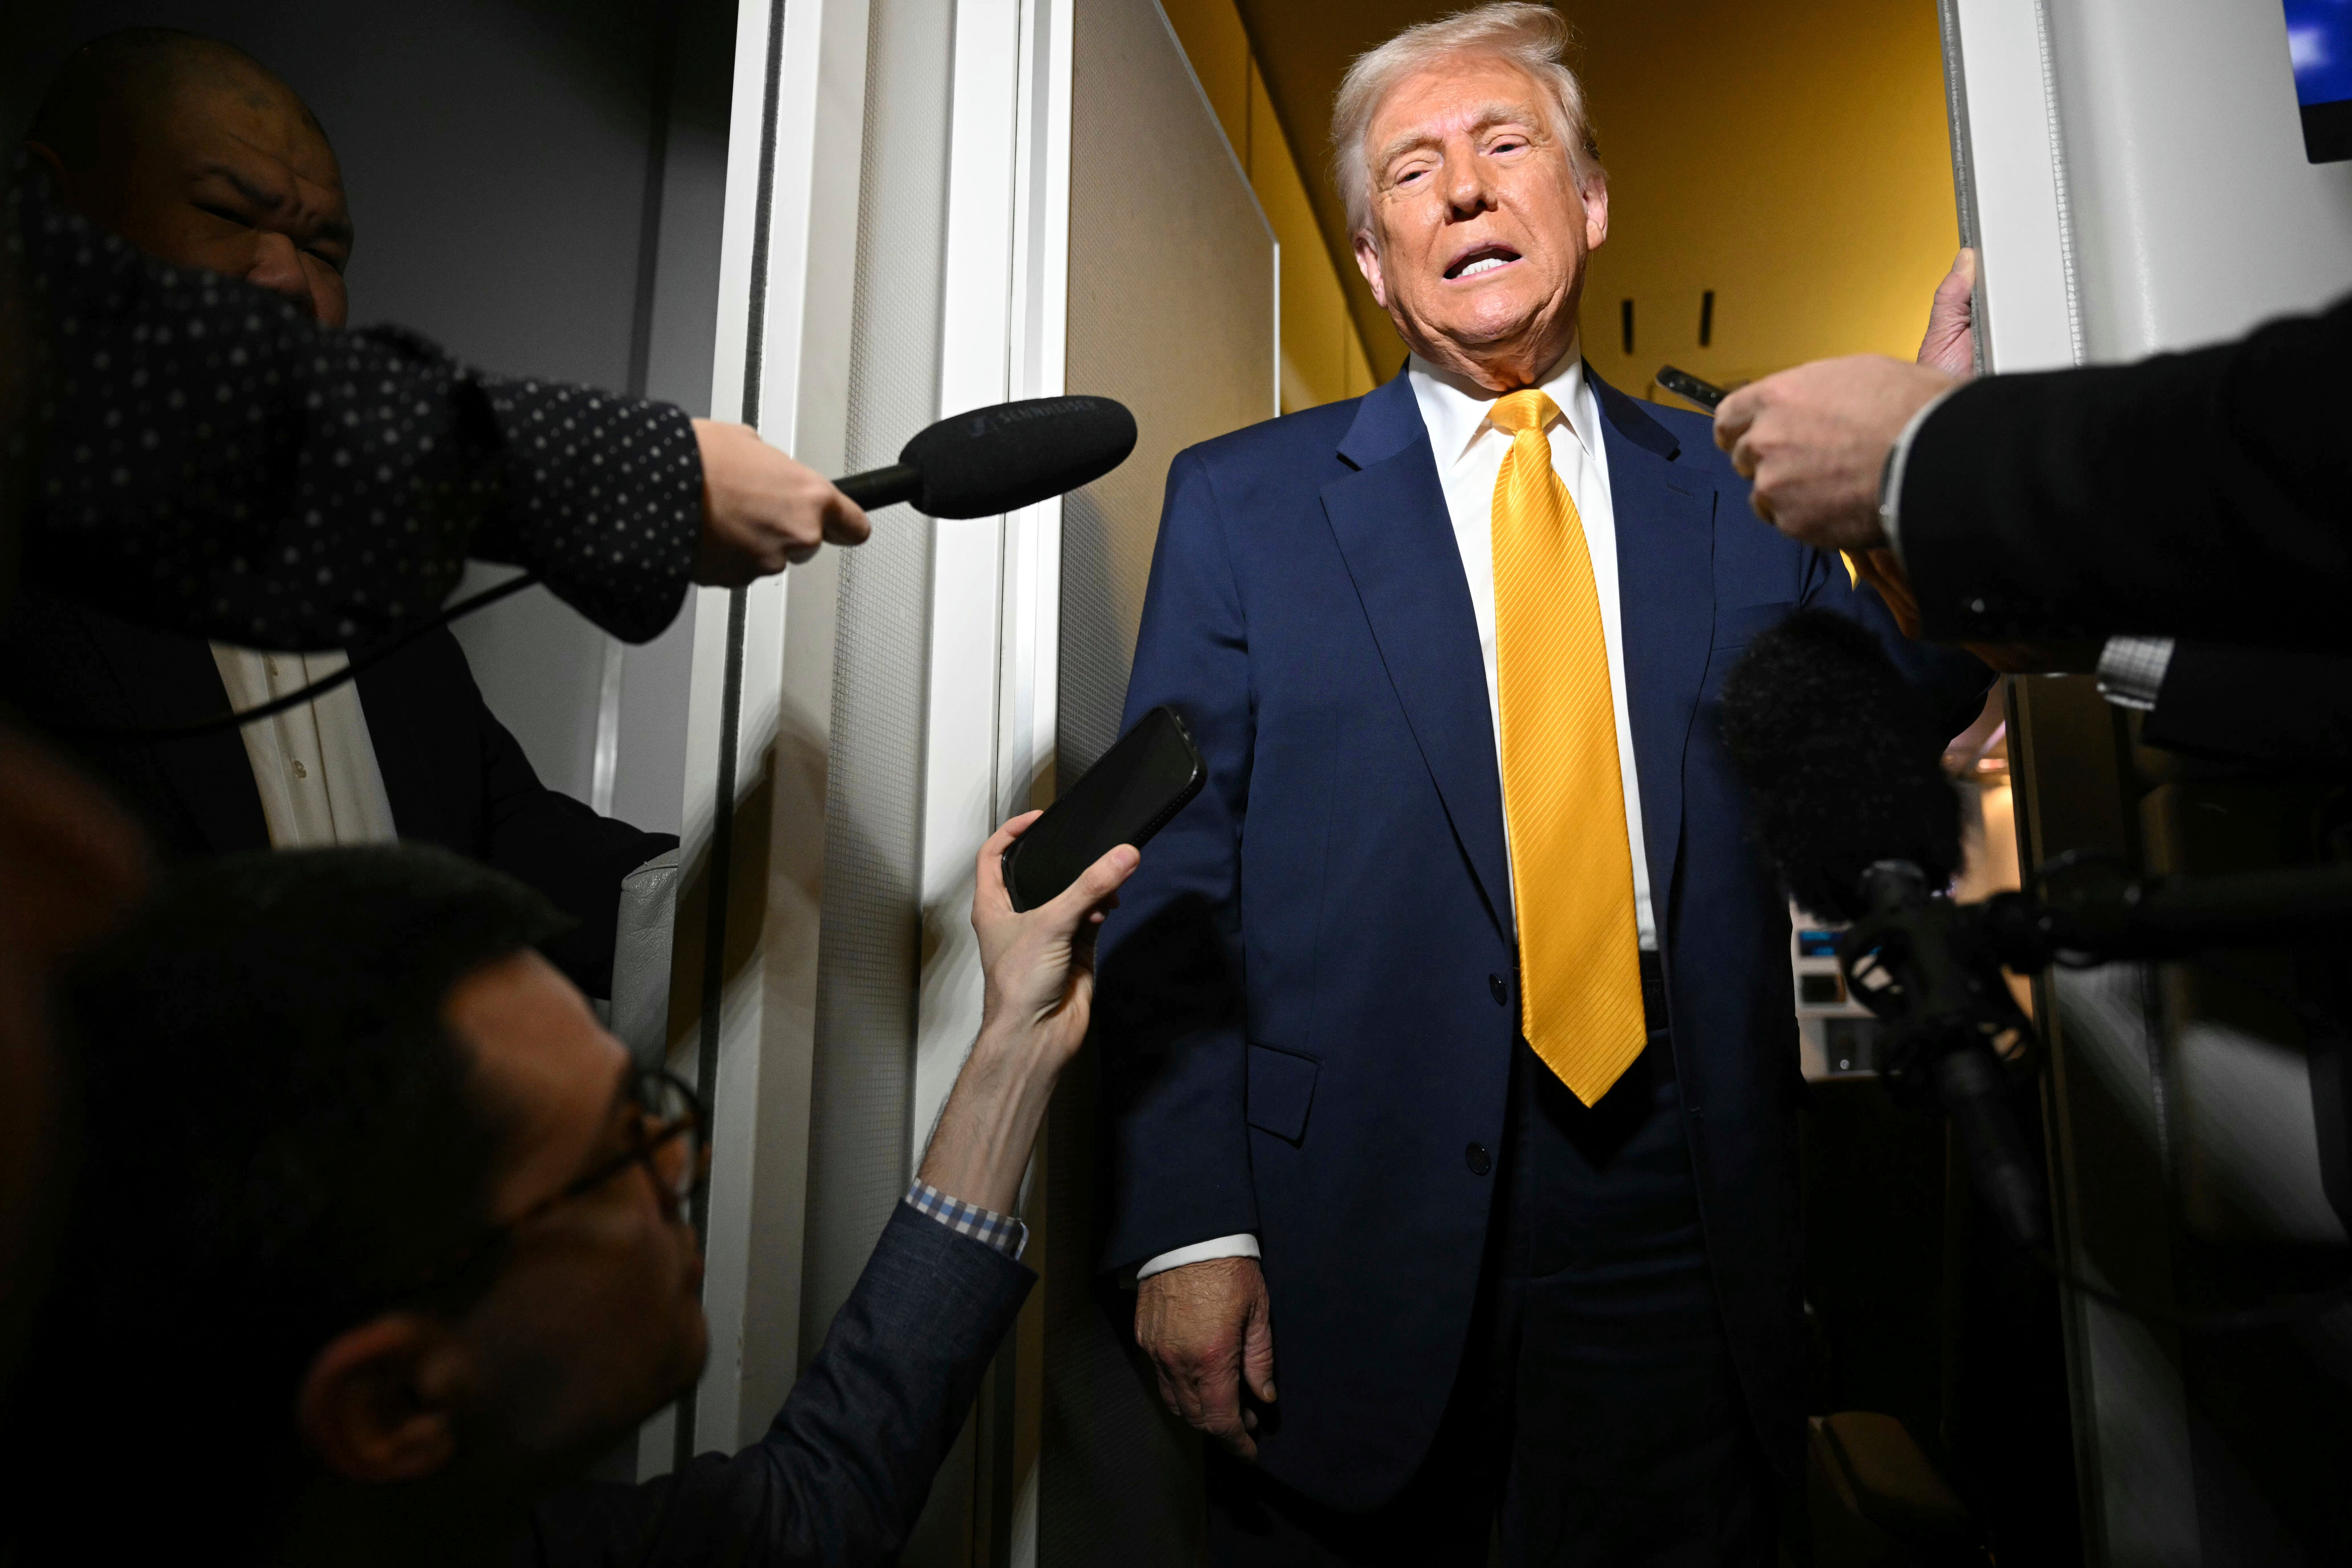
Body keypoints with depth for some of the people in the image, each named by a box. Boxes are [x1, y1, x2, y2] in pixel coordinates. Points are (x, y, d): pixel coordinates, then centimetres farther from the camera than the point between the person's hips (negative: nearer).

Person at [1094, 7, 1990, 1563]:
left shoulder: (1740, 488, 8)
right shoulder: (1242, 501, 1)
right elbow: (1173, 880, -3)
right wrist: (1190, 1227, -10)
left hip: (1682, 1234, 2)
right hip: (1356, 1232, -1)